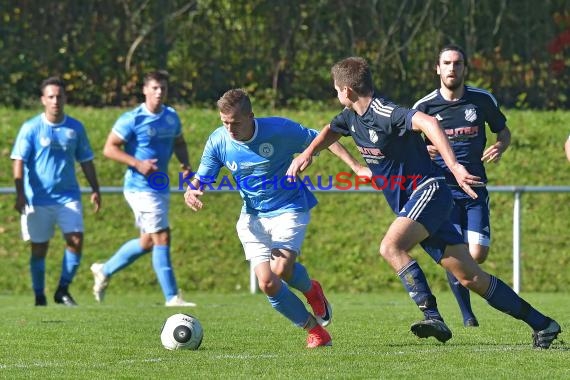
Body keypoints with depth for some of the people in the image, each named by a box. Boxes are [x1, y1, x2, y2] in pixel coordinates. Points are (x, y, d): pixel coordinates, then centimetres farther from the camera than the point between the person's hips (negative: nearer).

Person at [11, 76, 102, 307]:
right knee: (39, 249, 3)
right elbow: (18, 161, -7)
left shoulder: (75, 128, 6)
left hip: (68, 196, 2)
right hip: (38, 199, -2)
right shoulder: (31, 128, -3)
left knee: (76, 241, -12)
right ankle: (39, 296, 15)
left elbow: (85, 161, 15)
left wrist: (95, 189, 9)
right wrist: (20, 194, -17)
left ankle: (63, 290, 2)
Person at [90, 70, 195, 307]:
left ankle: (105, 271, 34)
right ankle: (171, 297, -7)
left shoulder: (171, 117, 9)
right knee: (162, 238, -11)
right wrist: (138, 163, -22)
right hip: (141, 188, -8)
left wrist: (185, 164, 4)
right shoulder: (132, 119, -12)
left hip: (161, 188, 8)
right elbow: (109, 148, -11)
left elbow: (179, 143, 24)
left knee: (148, 242, 16)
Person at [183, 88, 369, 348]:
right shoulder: (218, 141, -10)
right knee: (267, 284, -11)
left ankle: (311, 289, 12)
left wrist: (355, 166, -14)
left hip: (289, 209, -3)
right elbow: (200, 181, -3)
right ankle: (314, 329, 9)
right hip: (253, 217, 3)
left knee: (281, 270, -25)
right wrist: (191, 193, -28)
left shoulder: (278, 129, -19)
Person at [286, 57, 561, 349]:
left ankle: (432, 316, -30)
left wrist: (454, 166, -45)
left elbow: (428, 123, -37)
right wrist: (307, 155, 17)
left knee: (390, 246, -29)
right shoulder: (352, 117, 9)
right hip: (410, 203, 9)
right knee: (470, 277, 3)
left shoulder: (383, 113, -21)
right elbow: (330, 131, 33)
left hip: (427, 192, -9)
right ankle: (541, 323, 7)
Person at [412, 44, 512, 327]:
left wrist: (500, 147, -6)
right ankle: (467, 314, 6)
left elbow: (503, 131, 17)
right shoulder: (424, 106, -1)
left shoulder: (483, 100, 2)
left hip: (475, 189, 1)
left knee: (477, 255, -8)